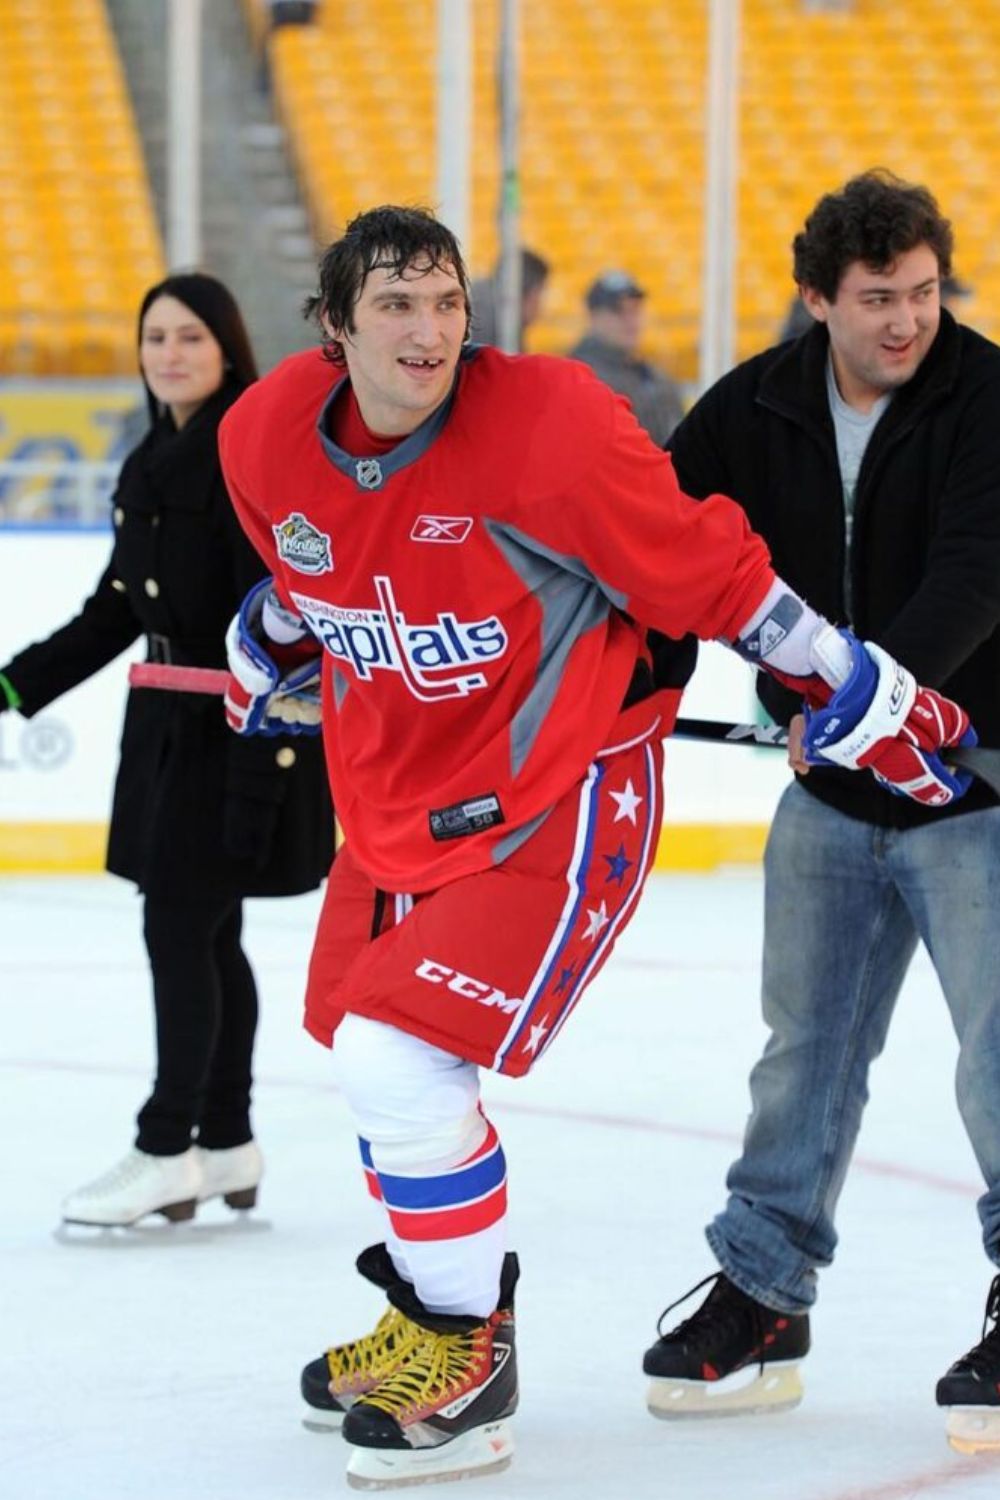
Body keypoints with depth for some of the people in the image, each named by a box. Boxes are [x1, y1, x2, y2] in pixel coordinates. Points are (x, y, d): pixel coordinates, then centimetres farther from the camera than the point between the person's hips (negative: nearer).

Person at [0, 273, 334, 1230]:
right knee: (204, 933, 12)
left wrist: (261, 766, -23)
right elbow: (116, 611, 16)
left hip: (251, 728, -8)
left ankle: (166, 1151, -1)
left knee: (181, 927, -7)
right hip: (173, 721, 8)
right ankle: (226, 1144, 20)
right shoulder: (153, 464, 12)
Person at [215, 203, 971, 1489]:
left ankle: (466, 1362, 1)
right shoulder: (263, 439, -9)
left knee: (402, 1061, -17)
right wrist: (270, 648, 31)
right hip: (392, 792, 7)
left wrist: (861, 699, -10)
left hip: (558, 801, -7)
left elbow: (707, 569, -17)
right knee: (365, 1049, 18)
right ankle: (438, 1312, 41)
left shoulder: (549, 427, -27)